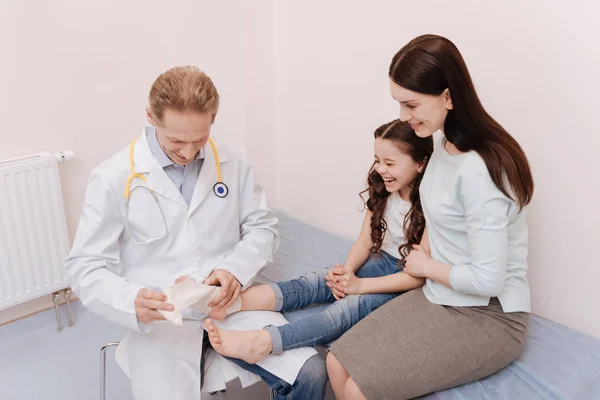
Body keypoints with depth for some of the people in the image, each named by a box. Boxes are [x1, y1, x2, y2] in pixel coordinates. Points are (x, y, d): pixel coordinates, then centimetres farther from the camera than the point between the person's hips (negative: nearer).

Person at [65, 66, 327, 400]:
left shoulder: (234, 163, 2)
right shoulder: (114, 178, -7)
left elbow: (263, 228, 9)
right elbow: (86, 267, -4)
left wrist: (235, 269, -13)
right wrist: (132, 301, -25)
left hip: (231, 305, 3)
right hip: (158, 320, -2)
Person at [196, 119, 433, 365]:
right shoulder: (382, 191, 3)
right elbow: (364, 243, 4)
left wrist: (360, 284, -21)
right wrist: (346, 271, -18)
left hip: (407, 286, -6)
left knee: (355, 304, -34)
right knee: (317, 283, -21)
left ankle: (260, 343, -53)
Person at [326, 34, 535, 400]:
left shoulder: (478, 170, -26)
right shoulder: (445, 142, 0)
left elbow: (487, 280, -25)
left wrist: (427, 266, -9)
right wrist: (422, 257, 2)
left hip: (488, 318, -7)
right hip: (438, 298, 7)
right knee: (338, 364, -3)